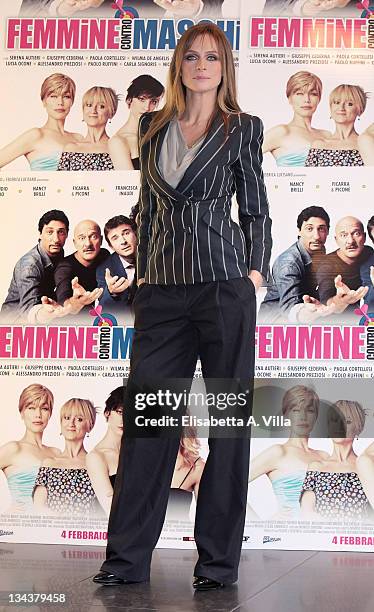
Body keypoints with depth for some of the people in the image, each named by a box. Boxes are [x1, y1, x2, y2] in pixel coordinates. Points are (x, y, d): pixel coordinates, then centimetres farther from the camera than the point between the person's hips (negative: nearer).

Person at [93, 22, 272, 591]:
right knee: (146, 416, 2)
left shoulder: (243, 129, 6)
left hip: (225, 285, -3)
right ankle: (126, 558, 10)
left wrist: (257, 270, -3)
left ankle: (218, 560, 9)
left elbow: (256, 209, 8)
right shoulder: (153, 126, 15)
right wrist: (143, 270, 13)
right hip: (163, 288, 3)